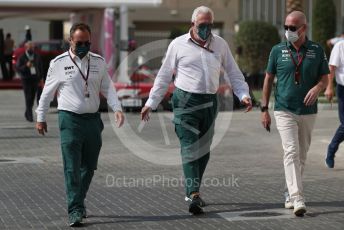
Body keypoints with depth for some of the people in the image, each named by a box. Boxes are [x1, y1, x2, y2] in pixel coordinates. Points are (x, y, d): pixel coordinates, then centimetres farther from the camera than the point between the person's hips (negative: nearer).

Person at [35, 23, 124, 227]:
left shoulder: (98, 62, 8)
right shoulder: (59, 63, -1)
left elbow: (108, 88, 5)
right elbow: (47, 93, 6)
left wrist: (117, 108, -10)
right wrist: (41, 118, 10)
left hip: (93, 119, 4)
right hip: (70, 119, -4)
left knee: (89, 166, 11)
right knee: (72, 168, -8)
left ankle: (79, 201, 28)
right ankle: (75, 210, -9)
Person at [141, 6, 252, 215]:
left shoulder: (220, 44, 10)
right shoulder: (178, 45, 1)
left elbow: (233, 72, 14)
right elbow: (164, 76, 6)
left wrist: (243, 94, 0)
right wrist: (151, 103, 4)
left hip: (210, 102, 4)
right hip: (186, 102, -4)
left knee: (204, 150, 10)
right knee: (190, 148, -12)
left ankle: (192, 190, 23)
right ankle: (194, 195, -20)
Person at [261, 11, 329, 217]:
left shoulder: (317, 50, 1)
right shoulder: (278, 50, 0)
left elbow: (324, 78, 5)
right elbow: (269, 79, 6)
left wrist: (317, 88, -20)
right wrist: (264, 109, 4)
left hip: (308, 112, 2)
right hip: (284, 111, -2)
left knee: (302, 155, 12)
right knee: (291, 152, -15)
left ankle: (290, 192, 30)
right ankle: (297, 199, -23)